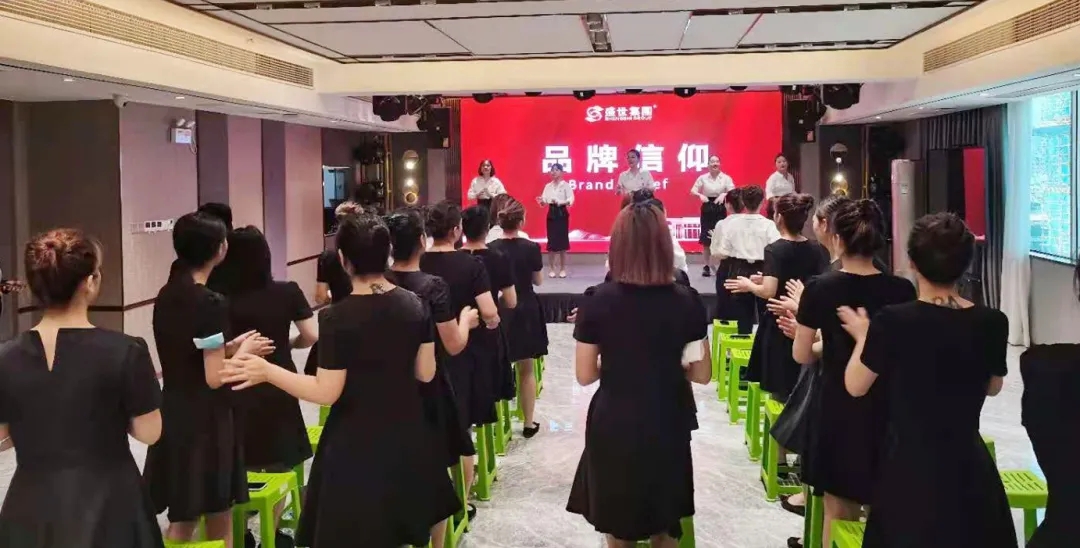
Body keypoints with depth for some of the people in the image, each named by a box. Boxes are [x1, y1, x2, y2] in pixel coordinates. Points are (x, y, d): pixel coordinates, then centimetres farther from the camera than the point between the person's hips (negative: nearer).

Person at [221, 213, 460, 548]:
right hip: (406, 434, 5)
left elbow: (326, 393, -17)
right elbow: (425, 373, 2)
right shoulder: (416, 305, -4)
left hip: (356, 443, -5)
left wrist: (267, 371, -11)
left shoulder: (337, 318, -18)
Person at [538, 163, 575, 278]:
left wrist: (559, 202, -32)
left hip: (562, 213, -4)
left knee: (562, 241, -1)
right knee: (551, 241, 3)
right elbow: (545, 201, 5)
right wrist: (541, 201, -18)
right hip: (551, 214, 4)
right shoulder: (548, 186, 9)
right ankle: (552, 269, 9)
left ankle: (563, 269, 7)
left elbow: (571, 199, -16)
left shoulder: (566, 185, -5)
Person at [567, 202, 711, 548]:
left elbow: (584, 375, -7)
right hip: (666, 426, 1)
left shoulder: (598, 302, -12)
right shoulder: (687, 301, -9)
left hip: (613, 426, -1)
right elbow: (702, 374, -3)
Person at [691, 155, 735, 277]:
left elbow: (733, 192, -10)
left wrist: (724, 195, -30)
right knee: (706, 239, 3)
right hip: (707, 208, 1)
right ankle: (707, 266, 10)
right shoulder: (703, 178, 0)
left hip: (720, 209, -1)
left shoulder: (726, 178, -3)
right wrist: (700, 195, -22)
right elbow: (693, 190, -2)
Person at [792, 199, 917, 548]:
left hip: (838, 408, -1)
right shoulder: (902, 291, -8)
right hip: (888, 408, 1)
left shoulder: (820, 289, -11)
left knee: (839, 512, 13)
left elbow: (801, 356, -4)